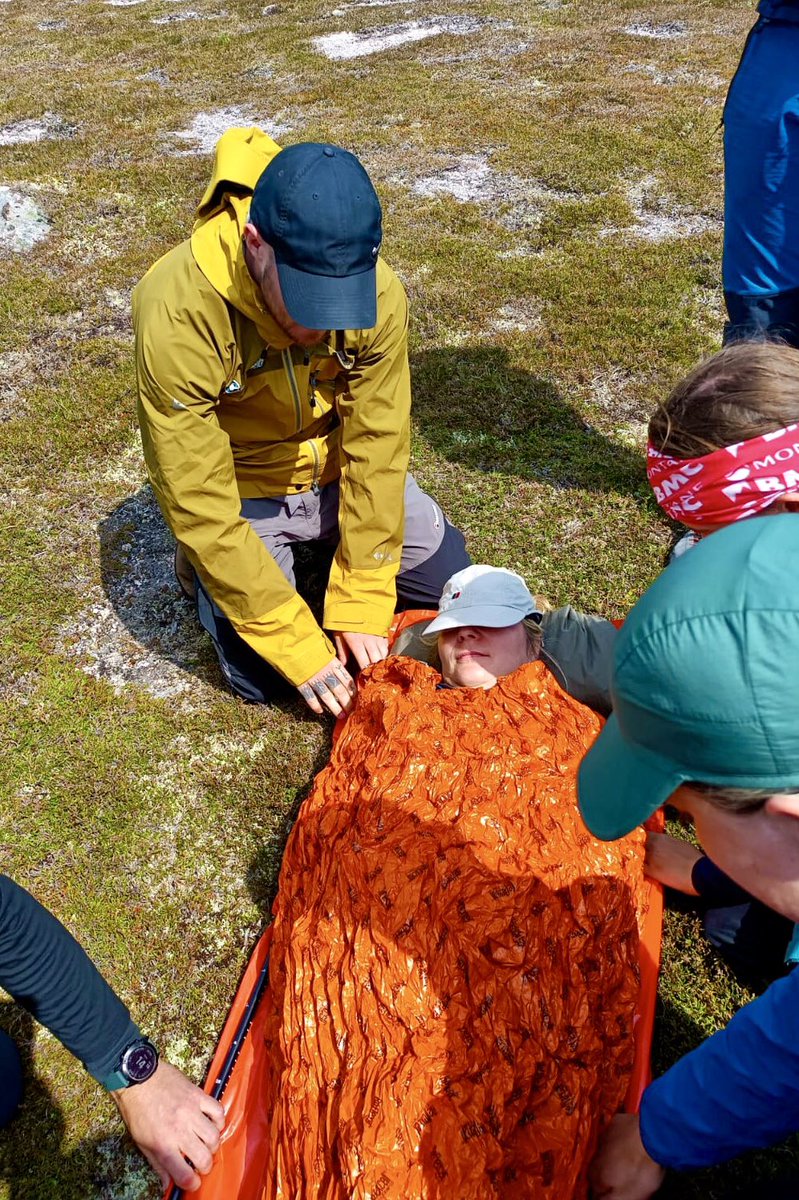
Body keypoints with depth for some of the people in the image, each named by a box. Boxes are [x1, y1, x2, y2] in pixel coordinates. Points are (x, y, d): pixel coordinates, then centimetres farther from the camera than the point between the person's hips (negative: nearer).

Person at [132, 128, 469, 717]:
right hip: (239, 486, -3)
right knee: (260, 678, -9)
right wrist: (303, 650, -28)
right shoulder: (177, 312, -34)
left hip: (339, 466, 3)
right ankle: (204, 571, 19)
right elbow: (200, 510, -30)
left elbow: (377, 448, -18)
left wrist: (361, 606, -20)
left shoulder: (377, 291, -25)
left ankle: (333, 538, 27)